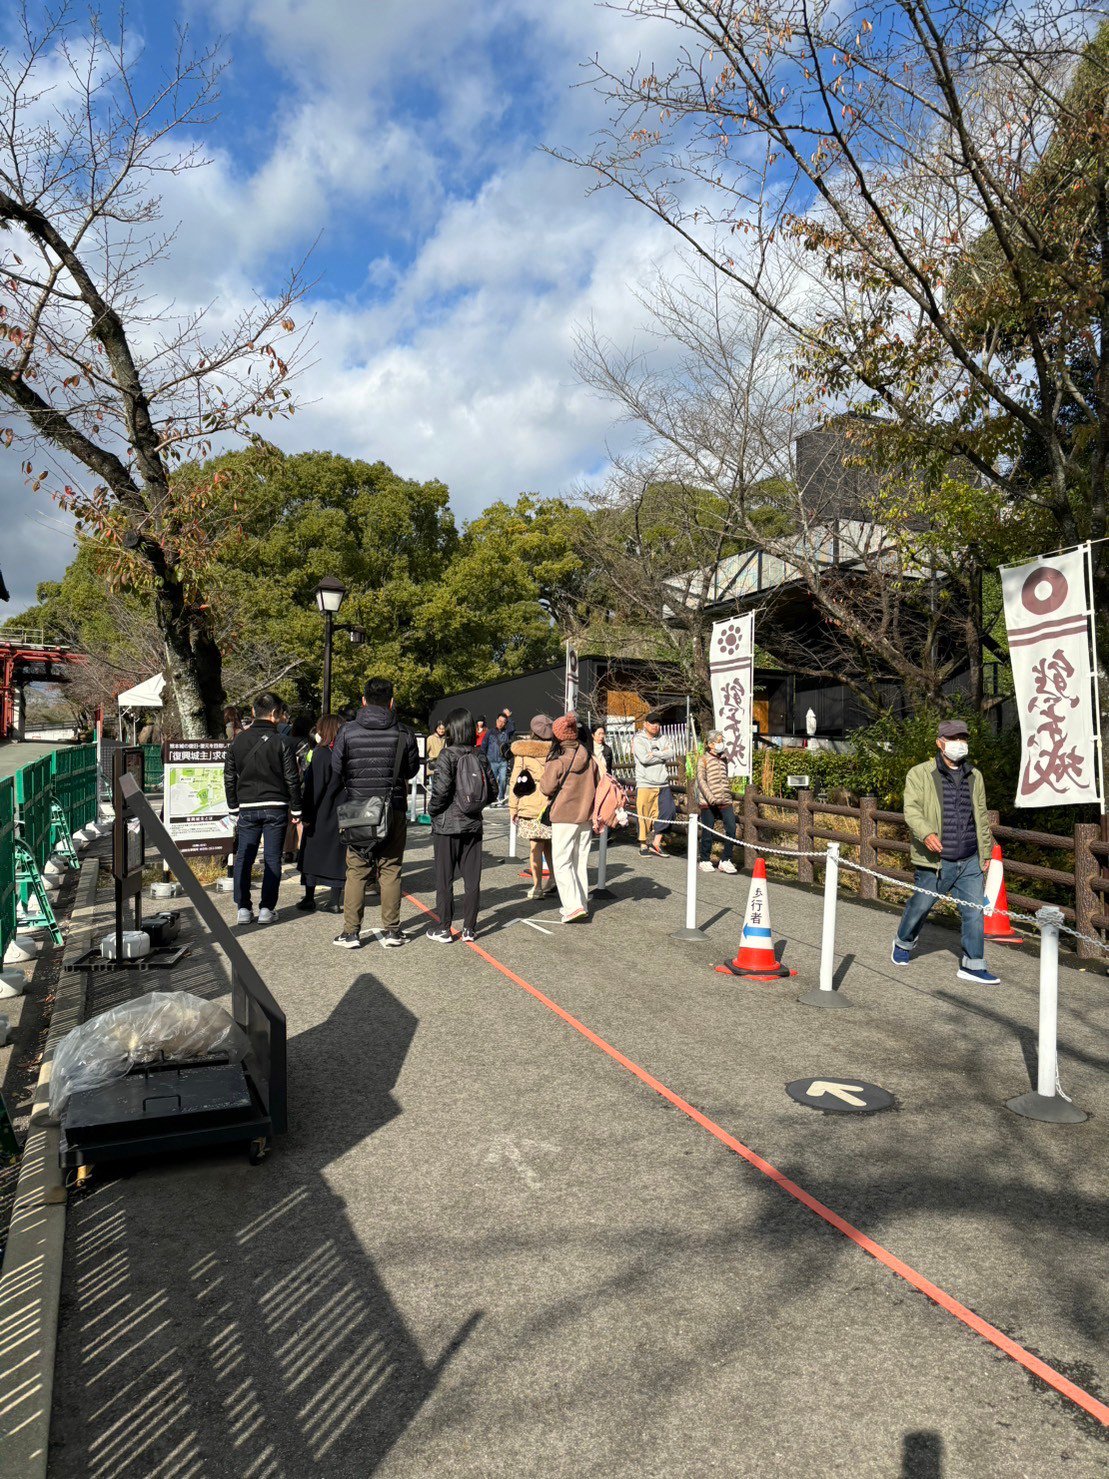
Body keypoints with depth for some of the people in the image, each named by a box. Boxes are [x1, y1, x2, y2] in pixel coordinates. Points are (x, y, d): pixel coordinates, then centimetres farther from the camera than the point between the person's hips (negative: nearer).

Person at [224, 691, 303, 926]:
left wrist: (234, 808, 17)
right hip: (275, 808, -2)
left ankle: (243, 909, 6)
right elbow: (292, 779, -5)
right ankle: (267, 909, 4)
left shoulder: (237, 741, 5)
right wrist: (296, 809, 4)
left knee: (243, 858, 8)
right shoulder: (280, 742, -6)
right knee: (272, 859, 4)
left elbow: (229, 778, 9)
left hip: (247, 808, 3)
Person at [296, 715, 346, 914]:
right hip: (340, 815, 5)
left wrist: (306, 815, -12)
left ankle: (309, 899, 12)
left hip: (320, 815, -5)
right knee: (336, 855, 8)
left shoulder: (321, 753, -13)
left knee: (311, 856, 7)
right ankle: (335, 902, 10)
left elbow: (314, 787, -15)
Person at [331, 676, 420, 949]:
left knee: (356, 872, 8)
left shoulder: (347, 732, -6)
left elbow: (336, 773, 0)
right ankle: (391, 930, 14)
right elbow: (412, 770, 7)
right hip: (394, 812, 0)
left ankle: (351, 932, 11)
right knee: (390, 871, 9)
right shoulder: (404, 733, -5)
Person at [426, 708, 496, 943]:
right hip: (473, 825, 4)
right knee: (472, 879, 9)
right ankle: (469, 928, 15)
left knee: (444, 879, 6)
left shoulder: (448, 755, -12)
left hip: (447, 825, -4)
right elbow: (493, 789, 4)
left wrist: (432, 809, -2)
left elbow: (441, 789, -19)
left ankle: (444, 929, 12)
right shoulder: (480, 756, 2)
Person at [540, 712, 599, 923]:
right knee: (581, 862, 15)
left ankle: (574, 905, -10)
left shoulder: (558, 760, -15)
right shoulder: (589, 758, 3)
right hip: (586, 816, 6)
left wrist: (542, 782, 9)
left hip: (564, 817, -6)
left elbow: (547, 788, -12)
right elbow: (595, 785, 10)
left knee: (562, 862, 0)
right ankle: (582, 904, 20)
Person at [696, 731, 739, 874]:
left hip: (724, 801, 5)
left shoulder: (724, 758, 16)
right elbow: (701, 780, -11)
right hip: (708, 802, -5)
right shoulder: (703, 760, -2)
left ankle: (726, 861, 4)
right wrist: (710, 797, -23)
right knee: (708, 832, 2)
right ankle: (705, 861, 17)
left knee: (731, 829, -6)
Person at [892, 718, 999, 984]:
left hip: (970, 862, 5)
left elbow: (982, 817, 22)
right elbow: (912, 809, -16)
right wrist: (926, 833, -34)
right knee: (920, 905, 9)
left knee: (976, 911, 1)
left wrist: (986, 852, 22)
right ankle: (903, 944, 35)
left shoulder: (975, 777, 14)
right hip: (935, 861, -4)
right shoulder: (920, 774, -5)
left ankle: (973, 965, 13)